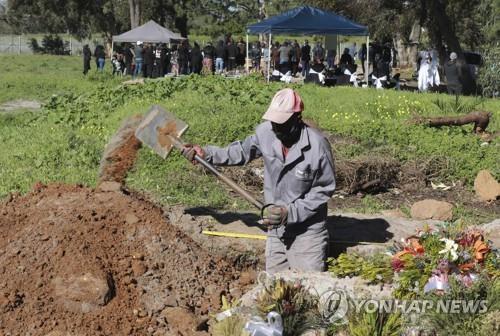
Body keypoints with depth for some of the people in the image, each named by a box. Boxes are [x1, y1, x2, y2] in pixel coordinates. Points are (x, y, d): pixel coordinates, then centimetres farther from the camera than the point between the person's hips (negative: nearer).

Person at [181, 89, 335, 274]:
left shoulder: (317, 144, -20)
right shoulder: (265, 132, -8)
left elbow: (324, 189, -12)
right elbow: (243, 151, 12)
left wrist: (290, 213, -20)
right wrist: (207, 153, 3)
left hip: (307, 232, -4)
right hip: (276, 230, 5)